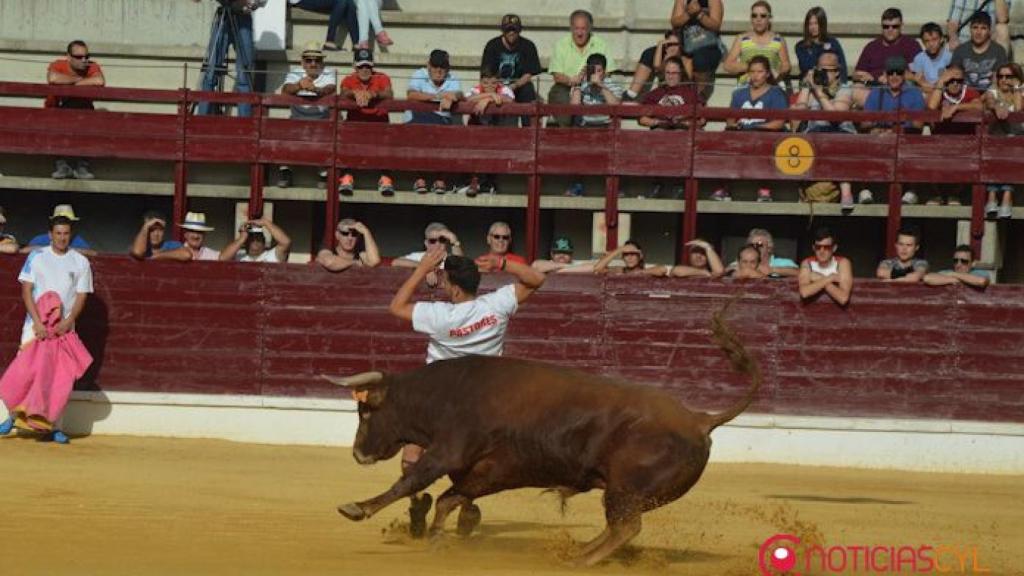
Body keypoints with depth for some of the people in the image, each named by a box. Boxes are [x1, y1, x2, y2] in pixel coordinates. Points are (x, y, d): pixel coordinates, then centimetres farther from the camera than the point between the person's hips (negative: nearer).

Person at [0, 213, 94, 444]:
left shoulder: (81, 262, 7)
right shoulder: (37, 257, 3)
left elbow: (82, 296, 4)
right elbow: (26, 291, -2)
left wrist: (68, 322, -12)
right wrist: (37, 322, -14)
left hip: (64, 328, 1)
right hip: (37, 325, -1)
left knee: (61, 378, -5)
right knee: (26, 371, -11)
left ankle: (52, 426, 0)